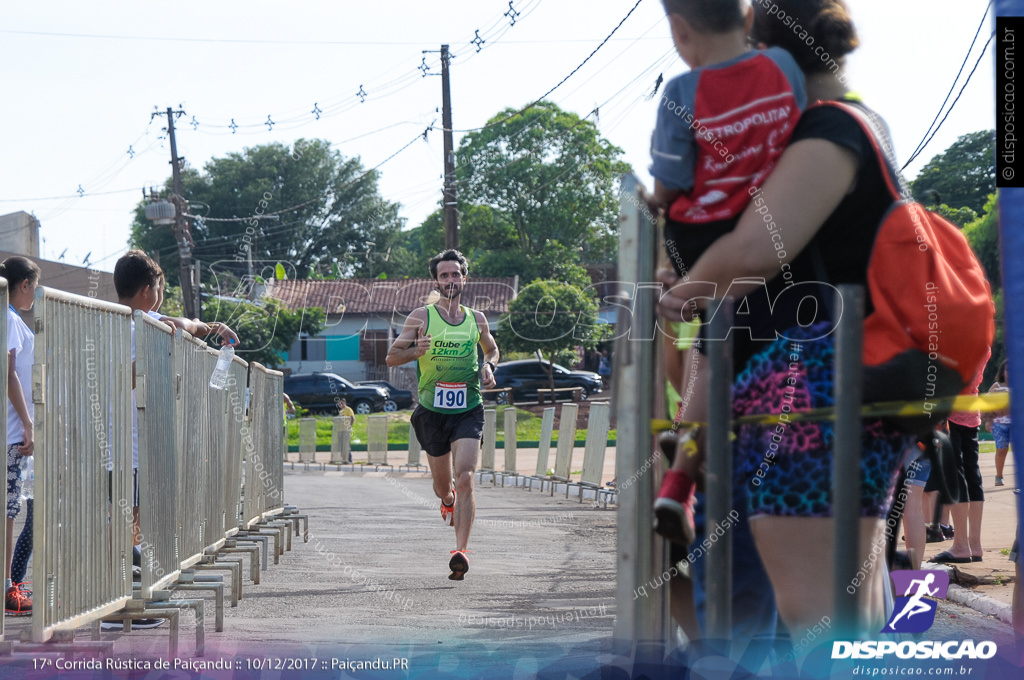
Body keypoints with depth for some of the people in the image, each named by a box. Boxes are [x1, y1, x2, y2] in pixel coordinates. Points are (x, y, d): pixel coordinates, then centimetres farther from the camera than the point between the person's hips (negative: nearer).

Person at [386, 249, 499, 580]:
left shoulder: (477, 319, 8)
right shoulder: (421, 316, 0)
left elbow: (491, 348, 27)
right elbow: (391, 357, 1)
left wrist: (488, 365, 4)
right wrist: (417, 350, -19)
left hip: (468, 410, 0)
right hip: (432, 410, 0)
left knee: (464, 478, -17)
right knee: (442, 484, 11)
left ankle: (461, 552, -20)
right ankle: (448, 499, 51)